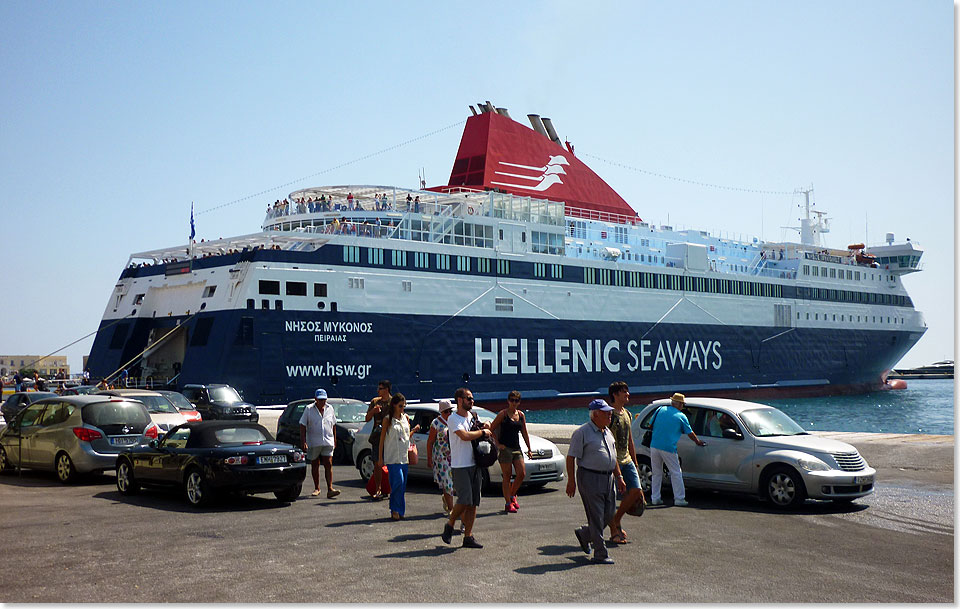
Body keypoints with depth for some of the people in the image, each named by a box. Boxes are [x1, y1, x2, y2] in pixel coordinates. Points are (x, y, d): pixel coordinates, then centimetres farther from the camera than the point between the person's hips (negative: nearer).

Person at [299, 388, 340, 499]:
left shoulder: (330, 408, 8)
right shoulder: (309, 409, -2)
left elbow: (333, 425, 16)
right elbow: (303, 426, -4)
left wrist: (334, 439, 14)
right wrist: (303, 442, -11)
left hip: (327, 442, 1)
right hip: (313, 443, -1)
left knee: (328, 465, -9)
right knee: (315, 465, 9)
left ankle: (330, 489, -15)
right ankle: (317, 488, 22)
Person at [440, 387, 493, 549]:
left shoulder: (471, 417, 14)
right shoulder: (453, 419, -9)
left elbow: (476, 434, 29)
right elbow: (465, 436, -24)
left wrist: (485, 427, 7)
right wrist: (483, 432, -11)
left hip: (473, 464, 7)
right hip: (460, 466, -7)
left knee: (473, 503, 4)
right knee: (465, 500, -12)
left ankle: (468, 537, 8)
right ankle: (449, 526, 11)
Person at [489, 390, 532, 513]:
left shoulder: (521, 415, 10)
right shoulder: (503, 414, -5)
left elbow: (524, 433, 16)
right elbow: (491, 429, -4)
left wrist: (529, 449, 16)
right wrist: (497, 444, -9)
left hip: (516, 448, 5)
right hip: (505, 448, -5)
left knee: (522, 474, -3)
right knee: (507, 476, -3)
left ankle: (512, 495, 20)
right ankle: (508, 504, 3)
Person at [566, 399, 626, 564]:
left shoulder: (607, 432, 15)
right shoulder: (582, 432, -10)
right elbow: (571, 457, -11)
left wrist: (619, 478, 16)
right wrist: (571, 481, -15)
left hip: (608, 478, 8)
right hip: (590, 478, -8)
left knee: (609, 514, 9)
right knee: (596, 517, -5)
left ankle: (584, 534, 32)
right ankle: (600, 555, 2)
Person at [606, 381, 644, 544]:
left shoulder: (627, 414, 15)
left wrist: (635, 463, 21)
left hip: (627, 460, 8)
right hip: (613, 461, -8)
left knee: (636, 491, 1)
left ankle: (616, 521, 18)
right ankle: (614, 531, 8)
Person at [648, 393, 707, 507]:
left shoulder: (660, 410, 9)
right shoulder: (681, 416, 0)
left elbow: (652, 425, 16)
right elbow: (690, 433, 10)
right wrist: (698, 442, 28)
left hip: (654, 446, 4)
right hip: (668, 448, -4)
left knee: (656, 473, 13)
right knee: (676, 473, 7)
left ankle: (655, 498, 14)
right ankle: (679, 499, 8)